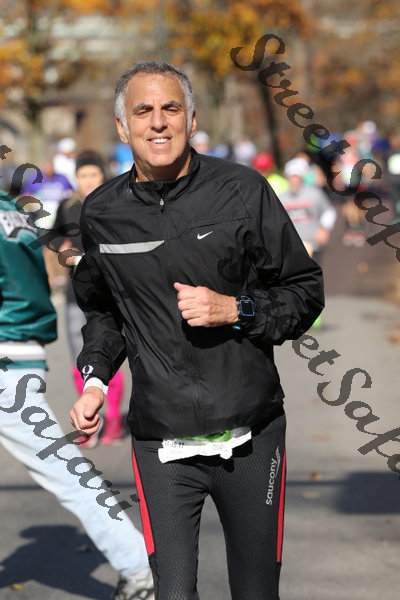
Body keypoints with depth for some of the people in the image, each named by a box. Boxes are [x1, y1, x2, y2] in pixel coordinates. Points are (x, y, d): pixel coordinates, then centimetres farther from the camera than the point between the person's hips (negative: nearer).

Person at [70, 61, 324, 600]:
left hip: (251, 434, -1)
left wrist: (235, 310, -13)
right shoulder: (102, 212, 4)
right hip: (161, 441, 1)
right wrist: (95, 377, 7)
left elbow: (305, 291, 2)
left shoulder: (243, 190, -3)